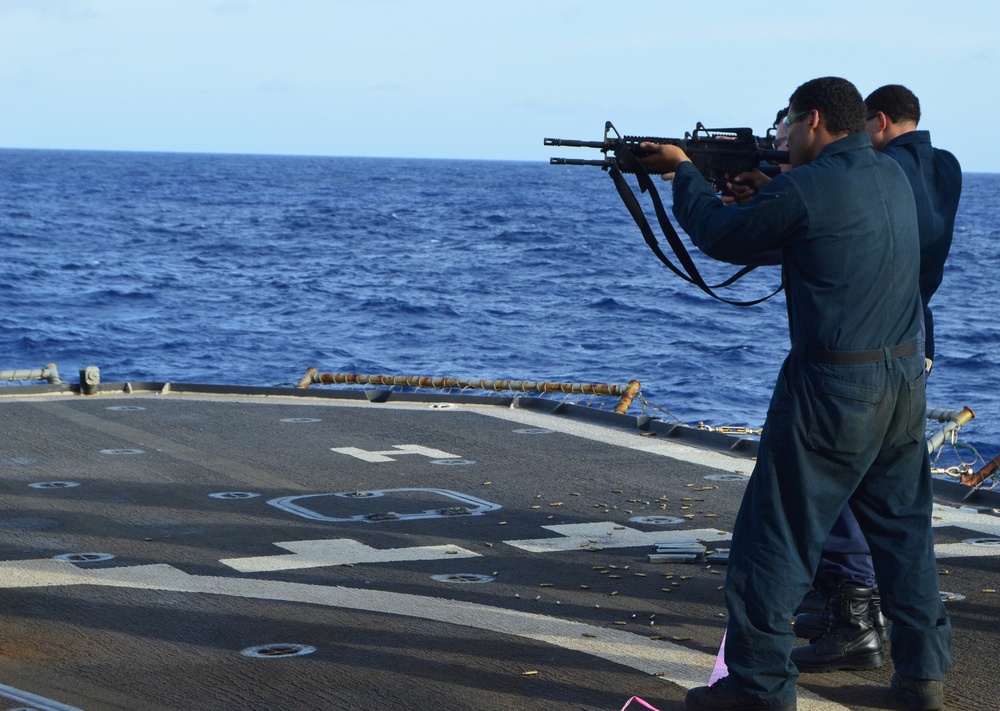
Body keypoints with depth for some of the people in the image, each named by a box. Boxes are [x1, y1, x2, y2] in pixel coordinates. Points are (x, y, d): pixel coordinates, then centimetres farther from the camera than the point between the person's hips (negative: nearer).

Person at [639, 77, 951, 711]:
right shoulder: (893, 176, 9)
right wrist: (761, 190, 17)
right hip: (907, 375, 8)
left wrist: (683, 171, 12)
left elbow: (721, 238, -2)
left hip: (834, 386, -8)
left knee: (777, 535, 1)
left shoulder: (805, 188, -15)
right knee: (905, 527, 17)